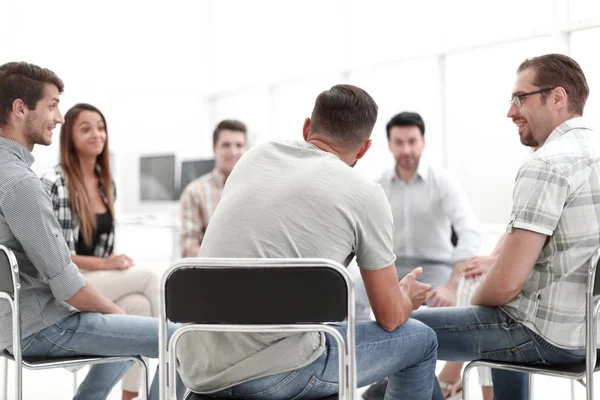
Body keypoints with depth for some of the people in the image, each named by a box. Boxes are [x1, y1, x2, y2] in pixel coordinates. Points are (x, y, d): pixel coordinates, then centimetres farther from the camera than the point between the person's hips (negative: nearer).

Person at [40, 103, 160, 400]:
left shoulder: (107, 184, 11)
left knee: (138, 304, -26)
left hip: (98, 282, 6)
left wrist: (115, 262, -4)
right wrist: (102, 264, -20)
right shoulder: (52, 183, -11)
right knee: (148, 276, -23)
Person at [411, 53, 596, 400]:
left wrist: (475, 301, -1)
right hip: (591, 326, 9)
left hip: (548, 333, -9)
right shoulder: (593, 150, 8)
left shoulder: (547, 166, -19)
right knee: (505, 322, 38)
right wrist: (492, 261, 20)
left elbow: (506, 284, -22)